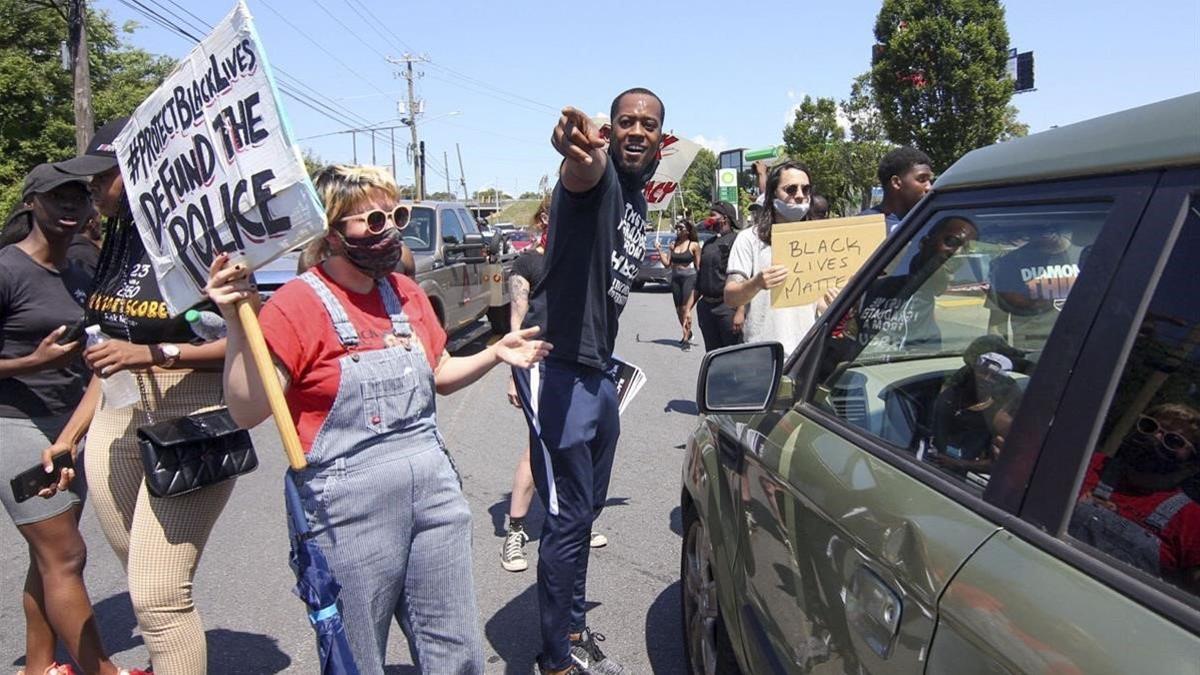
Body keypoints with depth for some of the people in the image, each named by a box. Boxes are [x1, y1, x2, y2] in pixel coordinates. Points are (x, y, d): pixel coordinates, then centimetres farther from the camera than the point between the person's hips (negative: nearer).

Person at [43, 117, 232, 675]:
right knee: (147, 590, 14)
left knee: (159, 597, -7)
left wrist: (155, 353, -22)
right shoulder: (120, 242, 12)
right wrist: (69, 435, 19)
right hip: (115, 430, 8)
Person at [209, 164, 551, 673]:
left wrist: (494, 354, 6)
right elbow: (247, 411, -15)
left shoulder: (406, 292, 10)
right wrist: (237, 323, -25)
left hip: (433, 487, 6)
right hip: (349, 507, -5)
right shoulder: (298, 303, -10)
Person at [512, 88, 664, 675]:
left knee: (587, 506, 19)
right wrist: (580, 159, -63)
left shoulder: (637, 199, 15)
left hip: (595, 367, 10)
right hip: (558, 365, -10)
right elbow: (582, 177, -40)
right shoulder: (599, 174, -13)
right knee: (568, 517, -3)